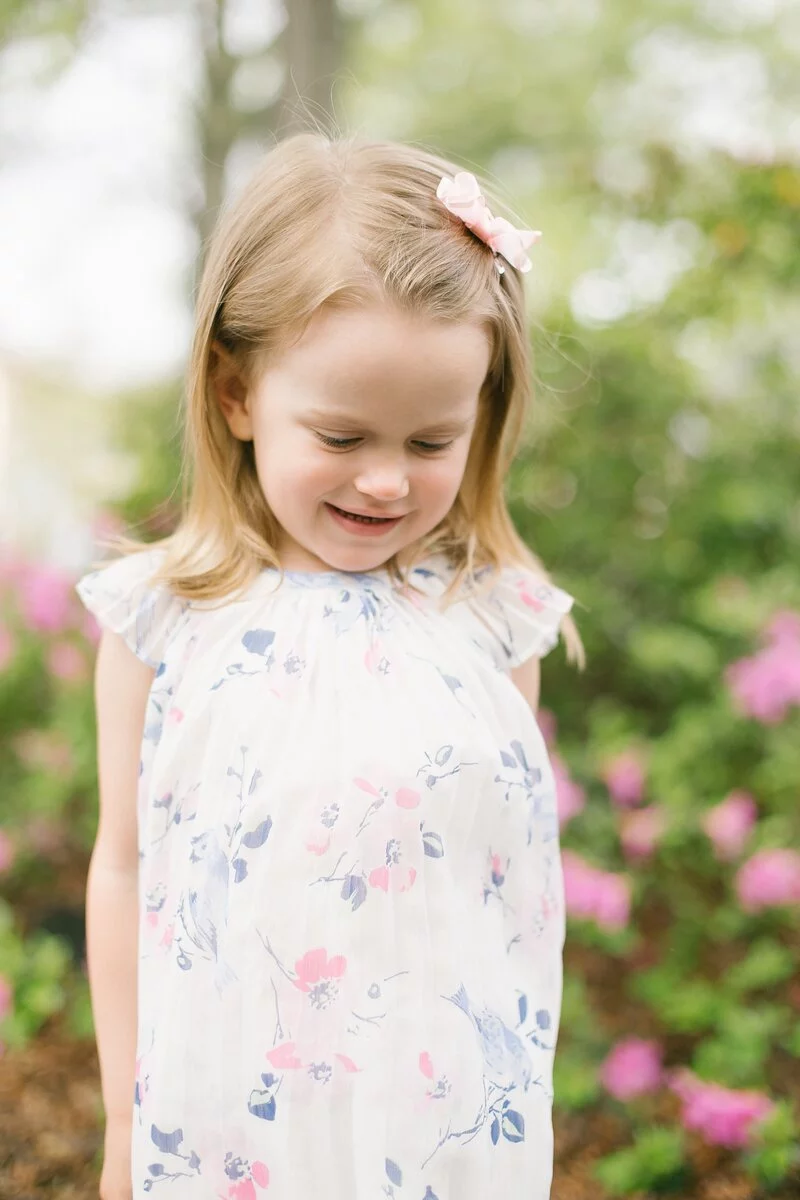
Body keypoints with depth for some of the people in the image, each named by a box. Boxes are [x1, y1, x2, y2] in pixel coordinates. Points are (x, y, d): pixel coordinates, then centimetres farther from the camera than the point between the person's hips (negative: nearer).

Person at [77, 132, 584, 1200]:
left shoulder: (493, 616, -7)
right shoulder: (164, 615, -9)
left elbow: (524, 868, 3)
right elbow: (124, 867, -2)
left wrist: (520, 1082, 9)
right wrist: (125, 1112, 5)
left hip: (454, 1111, 1)